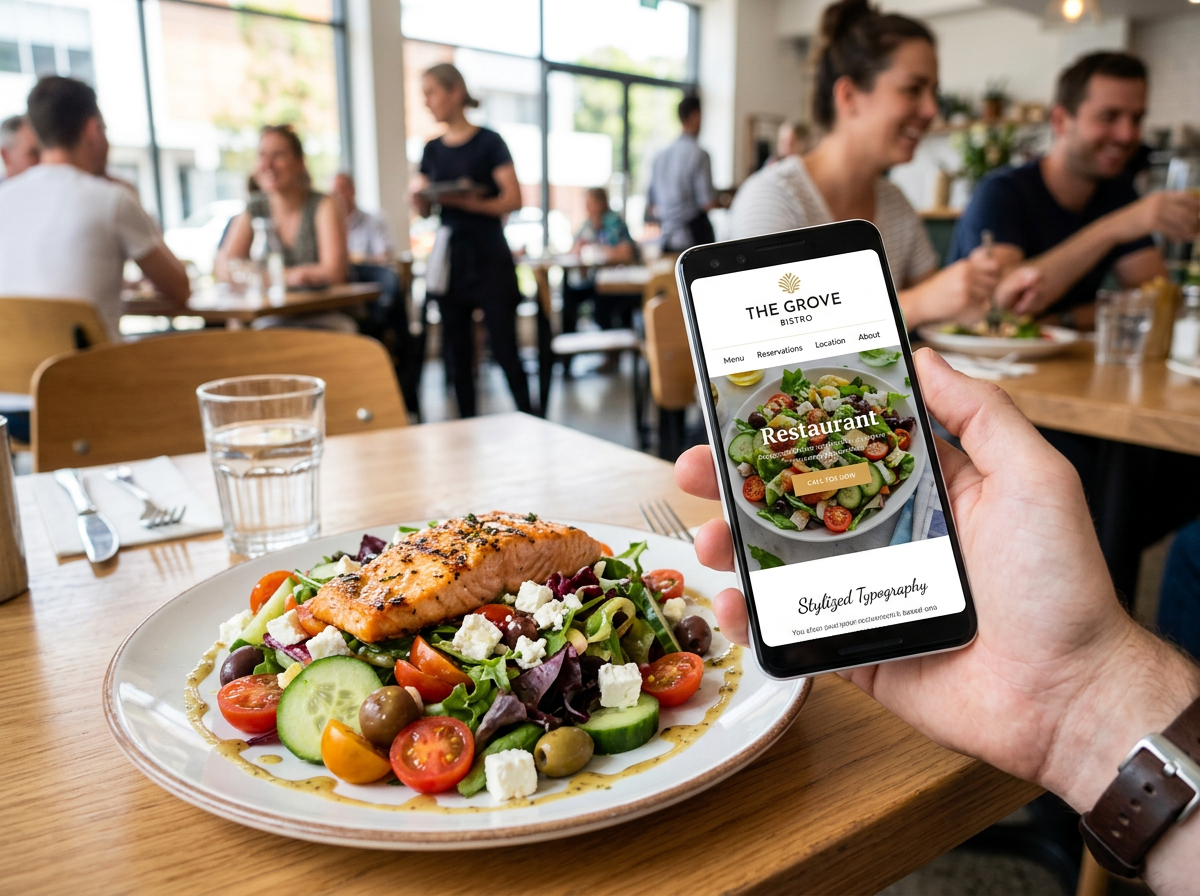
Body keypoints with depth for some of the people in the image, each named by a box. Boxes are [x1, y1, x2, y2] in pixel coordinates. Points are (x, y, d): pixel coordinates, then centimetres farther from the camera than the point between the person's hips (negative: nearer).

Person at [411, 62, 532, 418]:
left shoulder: (489, 142, -3)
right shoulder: (433, 149, 12)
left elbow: (513, 200, -11)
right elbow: (425, 210, 15)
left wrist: (466, 201, -22)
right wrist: (419, 194, -7)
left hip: (489, 258, -5)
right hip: (449, 258, 5)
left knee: (504, 348, -6)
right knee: (457, 352, 6)